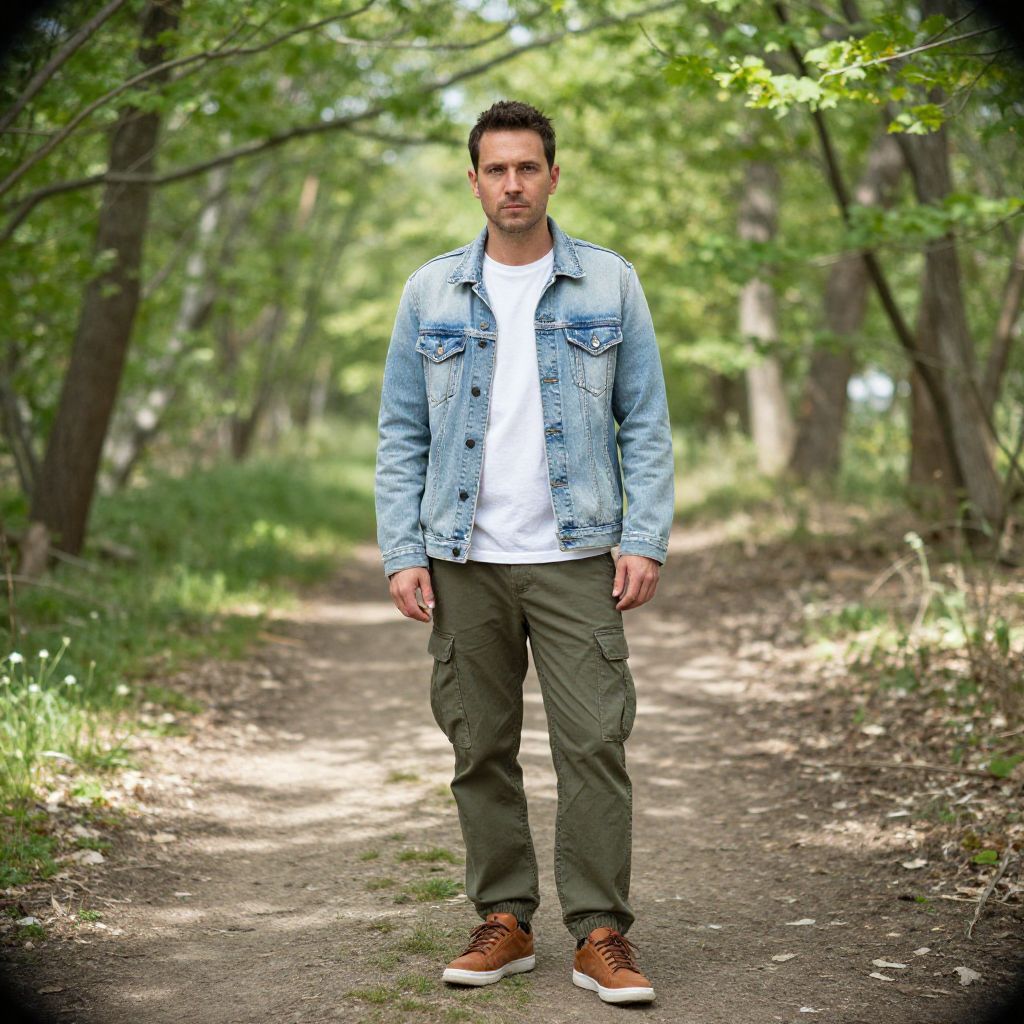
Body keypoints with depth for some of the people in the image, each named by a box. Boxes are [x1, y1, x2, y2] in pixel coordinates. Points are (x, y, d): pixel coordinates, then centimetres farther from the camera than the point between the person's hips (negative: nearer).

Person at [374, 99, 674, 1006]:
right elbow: (402, 433, 8)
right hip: (464, 562, 2)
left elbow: (646, 424, 4)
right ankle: (504, 921, 19)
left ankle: (602, 935, 4)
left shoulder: (610, 284, 5)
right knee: (481, 748, 7)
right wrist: (401, 553, -1)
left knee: (594, 742, -5)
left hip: (575, 558, -1)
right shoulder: (430, 293, 7)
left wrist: (646, 542, -5)